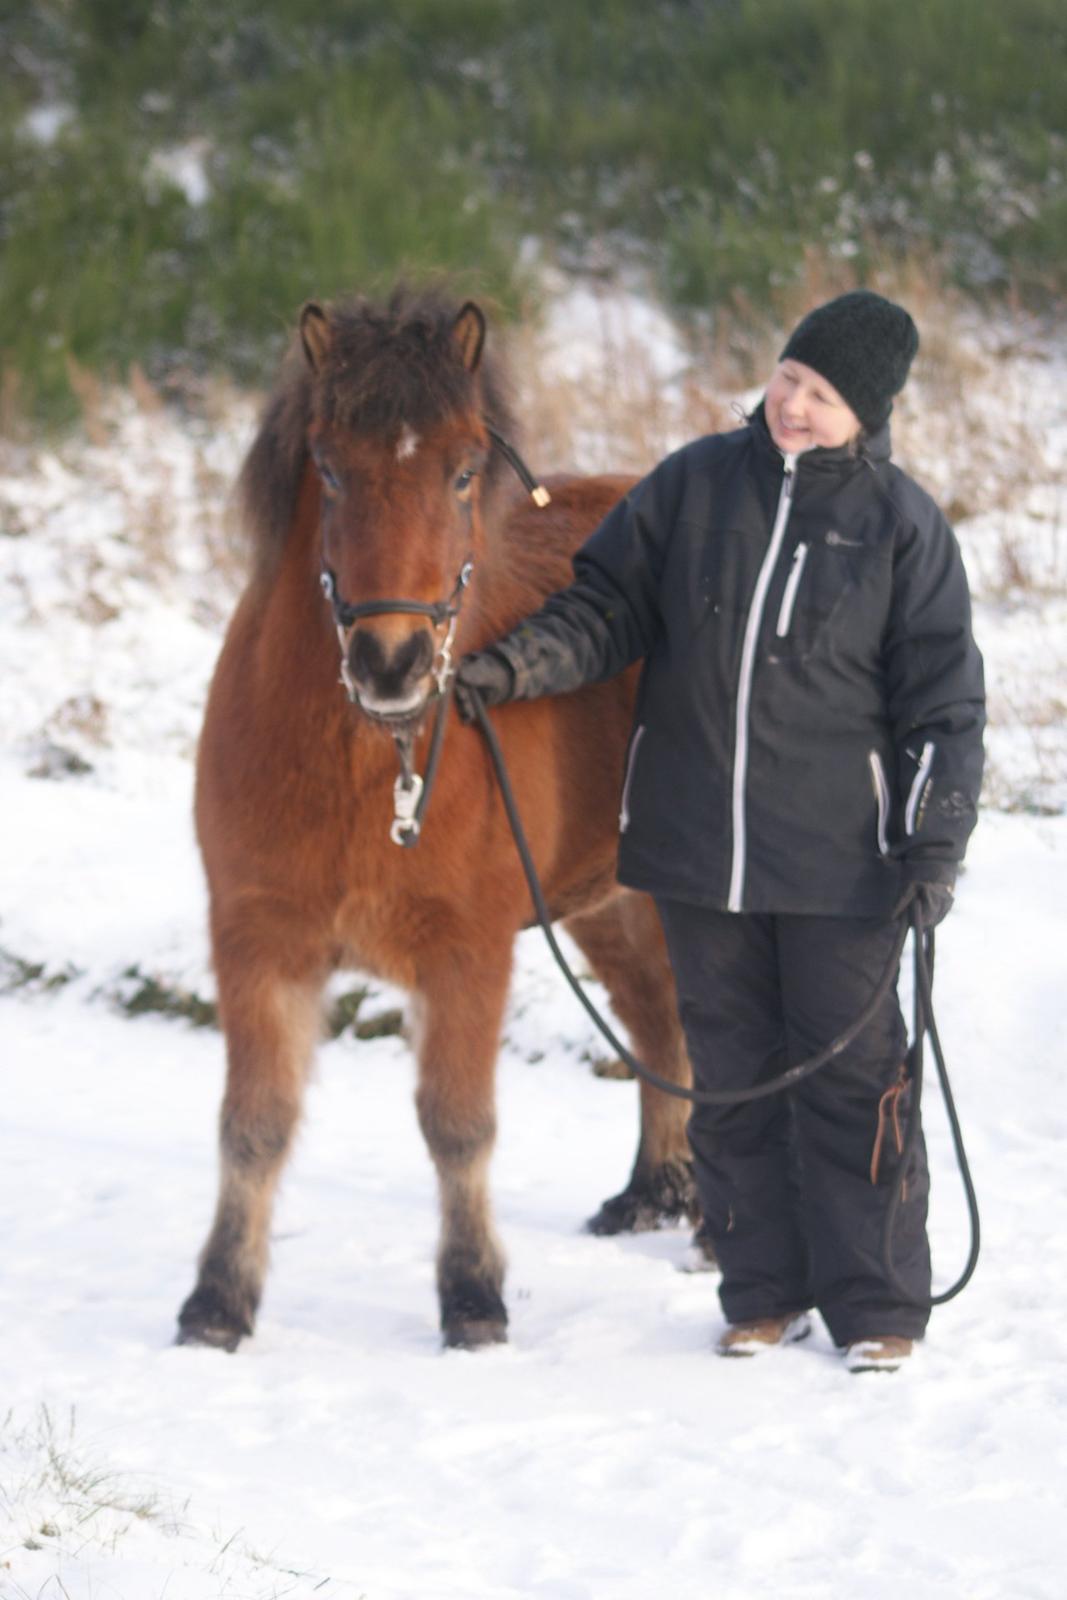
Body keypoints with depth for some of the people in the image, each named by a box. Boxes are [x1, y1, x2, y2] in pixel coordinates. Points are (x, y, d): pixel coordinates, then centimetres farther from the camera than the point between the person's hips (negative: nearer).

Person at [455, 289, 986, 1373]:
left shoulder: (901, 524, -3)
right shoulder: (697, 483, 3)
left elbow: (941, 700, -1)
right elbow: (606, 608, 8)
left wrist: (935, 845, -7)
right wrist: (510, 667, -9)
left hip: (837, 858, -3)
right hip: (698, 844, 3)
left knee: (850, 1073, 1)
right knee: (732, 1073, 9)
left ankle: (877, 1305, 10)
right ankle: (763, 1294, 19)